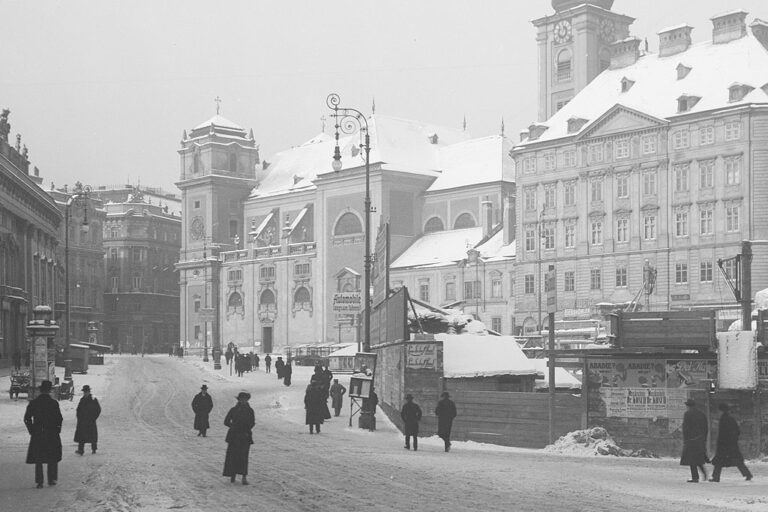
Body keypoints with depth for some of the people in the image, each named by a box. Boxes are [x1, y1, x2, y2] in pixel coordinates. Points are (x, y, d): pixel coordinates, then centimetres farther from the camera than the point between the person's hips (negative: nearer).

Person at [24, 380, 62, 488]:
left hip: (37, 435, 2)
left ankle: (39, 482, 2)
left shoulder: (33, 403, 0)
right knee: (52, 459, 11)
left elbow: (27, 418, 1)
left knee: (38, 459, 7)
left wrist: (32, 431, 9)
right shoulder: (54, 403, -8)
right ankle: (51, 479, 12)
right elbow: (59, 419, -9)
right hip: (52, 435, -2)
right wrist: (57, 429, 7)